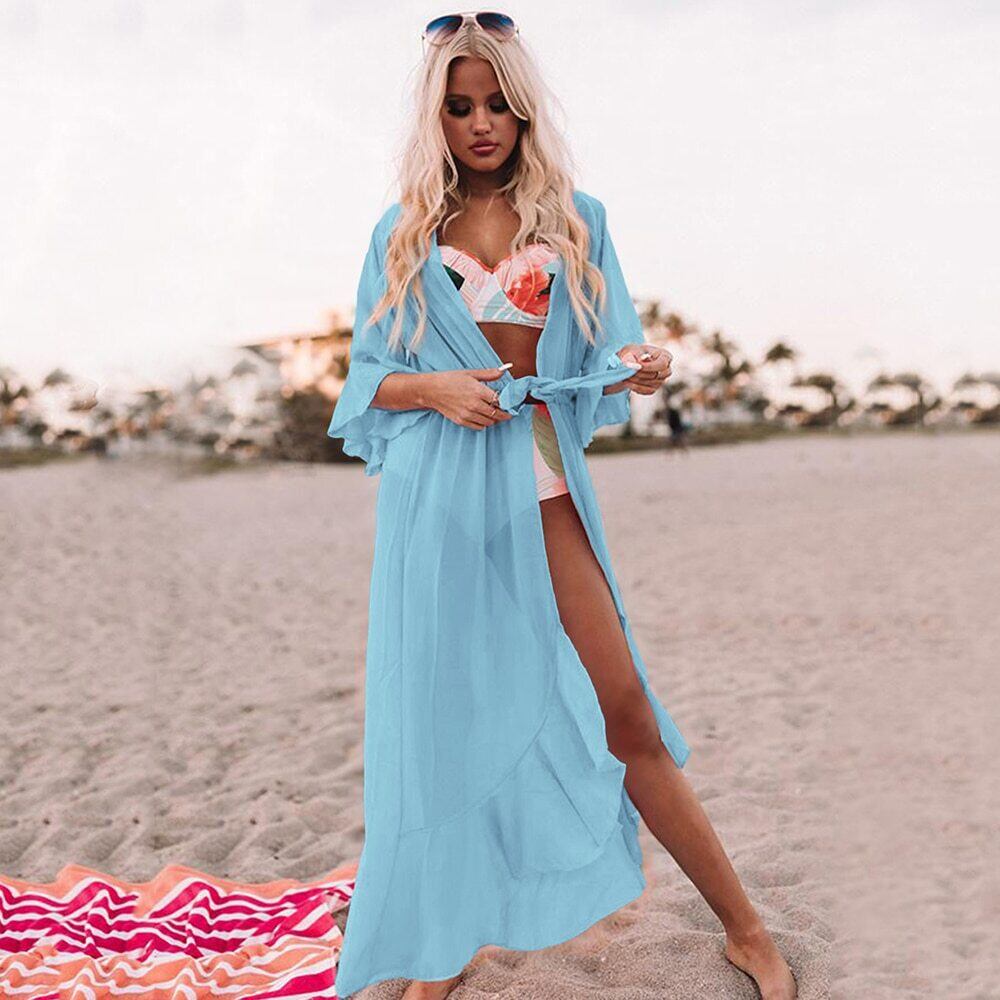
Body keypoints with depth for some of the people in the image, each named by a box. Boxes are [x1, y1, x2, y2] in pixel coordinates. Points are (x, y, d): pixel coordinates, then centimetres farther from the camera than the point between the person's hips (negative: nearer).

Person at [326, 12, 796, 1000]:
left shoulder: (576, 216, 8)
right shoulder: (403, 231, 8)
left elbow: (601, 357, 9)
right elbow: (367, 376, 8)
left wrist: (639, 366, -14)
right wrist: (435, 389, -13)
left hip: (541, 492, 0)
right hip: (436, 501, 0)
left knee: (622, 714, 0)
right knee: (443, 716, 5)